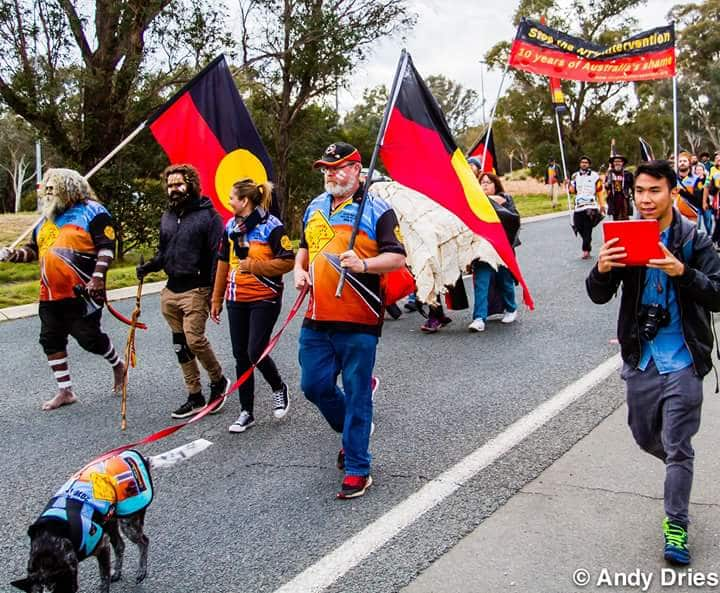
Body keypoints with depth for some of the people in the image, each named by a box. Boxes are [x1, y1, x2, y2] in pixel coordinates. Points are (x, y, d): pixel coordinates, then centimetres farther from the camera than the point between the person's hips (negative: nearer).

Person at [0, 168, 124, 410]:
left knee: (88, 338, -3)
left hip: (81, 293, -7)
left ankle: (118, 365, 26)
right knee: (51, 340, 9)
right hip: (50, 295, 8)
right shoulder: (46, 219, 17)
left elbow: (107, 246, -11)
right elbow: (33, 250, 22)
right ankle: (65, 391, 21)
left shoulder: (91, 211, -4)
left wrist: (97, 277, -20)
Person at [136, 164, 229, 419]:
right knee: (180, 345, 9)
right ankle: (195, 397, 19)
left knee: (194, 339, -16)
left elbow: (218, 256, -11)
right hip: (171, 290, 7)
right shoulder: (166, 217, 15)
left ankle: (218, 381, 9)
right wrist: (148, 267, 3)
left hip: (196, 290, -7)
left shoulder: (208, 215, -7)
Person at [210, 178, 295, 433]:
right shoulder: (231, 226, 8)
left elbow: (287, 262, -15)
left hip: (264, 300, -6)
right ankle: (246, 412, 20)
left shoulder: (272, 226, -11)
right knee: (241, 356, 8)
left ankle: (279, 388, 20)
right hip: (236, 300, 6)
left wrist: (251, 265, -15)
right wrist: (217, 299, 15)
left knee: (255, 352, -11)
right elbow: (223, 263, 14)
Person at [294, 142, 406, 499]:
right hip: (316, 319, 6)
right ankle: (353, 430, 38)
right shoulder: (314, 207, 15)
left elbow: (397, 258, -9)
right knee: (314, 386, 10)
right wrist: (300, 270, 9)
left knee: (356, 395, -1)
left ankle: (357, 470, 11)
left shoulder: (377, 210, -4)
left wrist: (364, 264, -25)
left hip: (358, 322, -6)